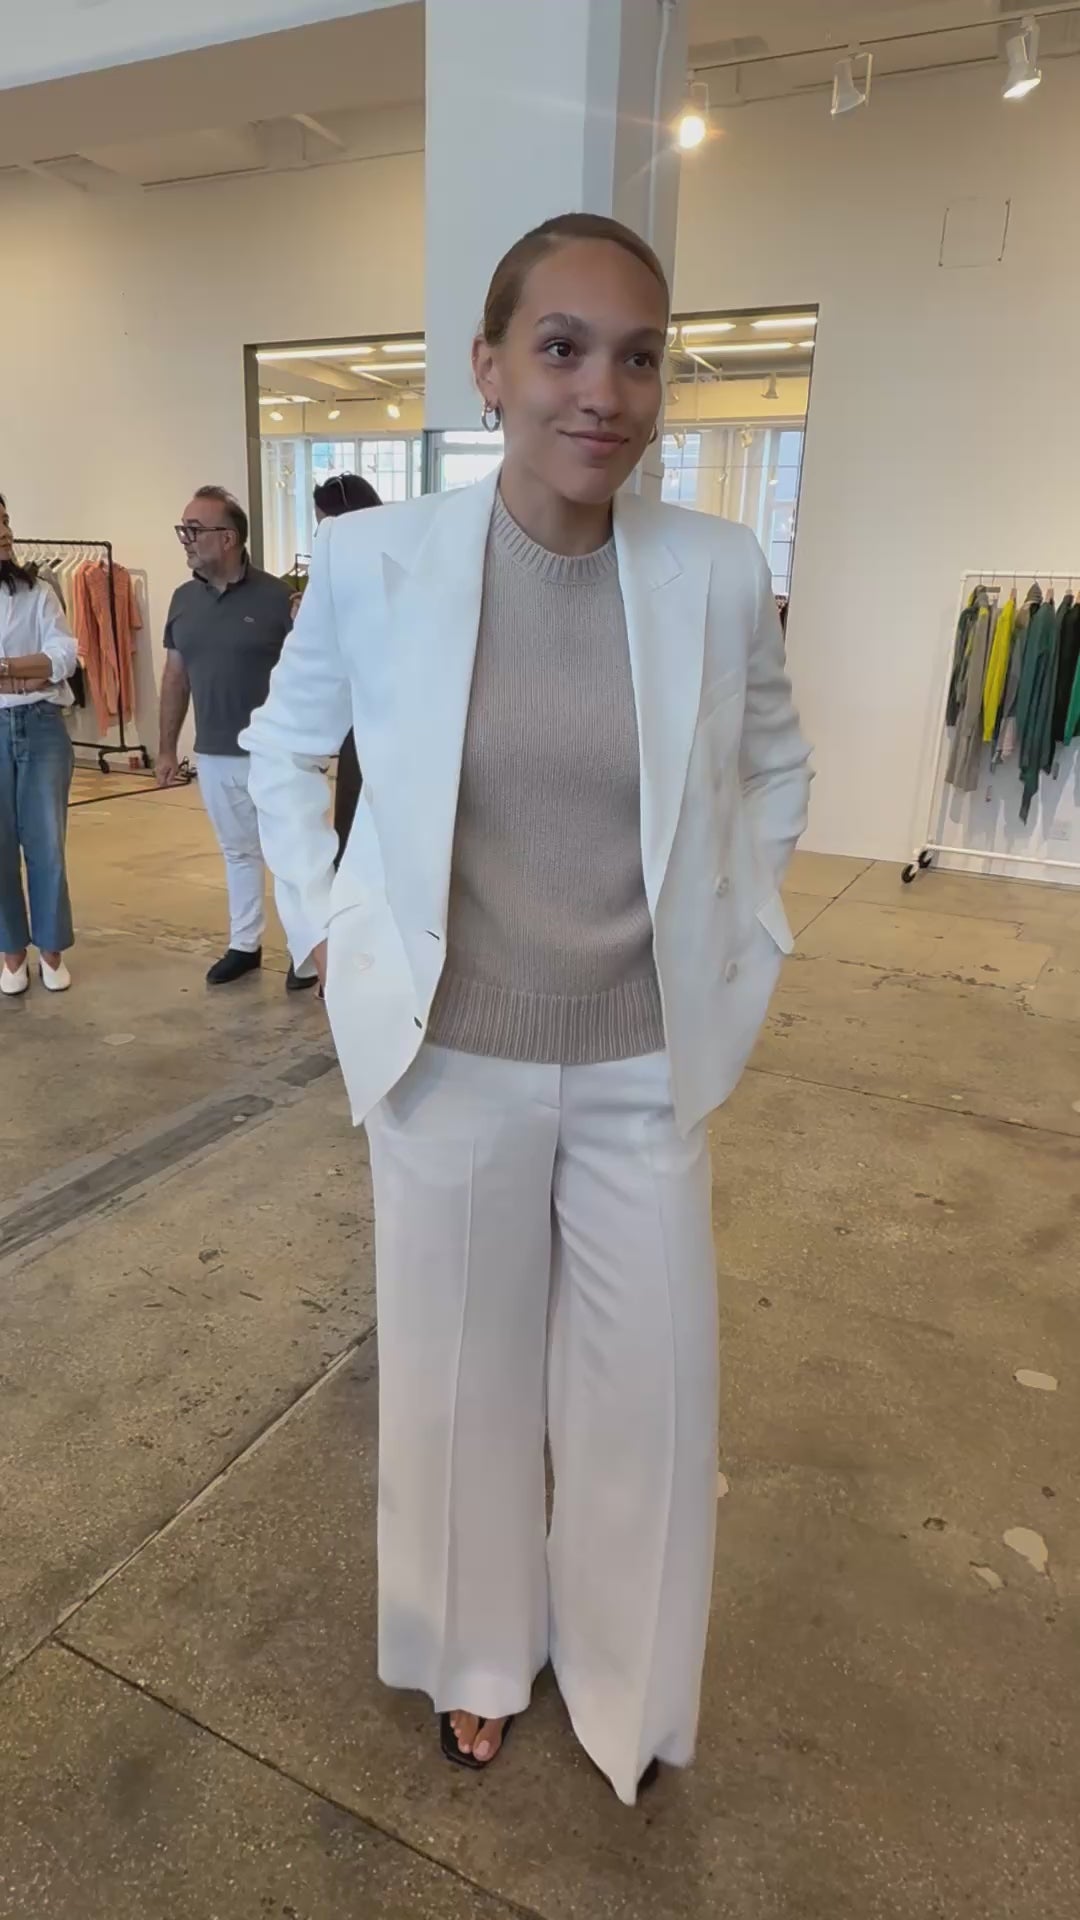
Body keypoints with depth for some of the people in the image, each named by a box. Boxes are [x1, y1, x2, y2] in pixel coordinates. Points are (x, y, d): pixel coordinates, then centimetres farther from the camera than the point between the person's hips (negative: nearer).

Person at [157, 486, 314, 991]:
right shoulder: (184, 599, 6)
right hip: (213, 756, 5)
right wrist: (167, 747, 12)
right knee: (238, 852, 17)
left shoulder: (275, 595, -10)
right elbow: (175, 676, 12)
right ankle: (244, 945, 29)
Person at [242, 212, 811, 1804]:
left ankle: (627, 1683, 47)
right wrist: (325, 927, 2)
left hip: (644, 1070, 1)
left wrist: (747, 937, 6)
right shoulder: (376, 561, -9)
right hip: (450, 1065, 0)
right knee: (462, 1373, 17)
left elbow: (776, 761, 11)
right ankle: (481, 1650, 48)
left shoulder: (721, 571, -7)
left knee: (652, 1393, 15)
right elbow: (284, 745, 8)